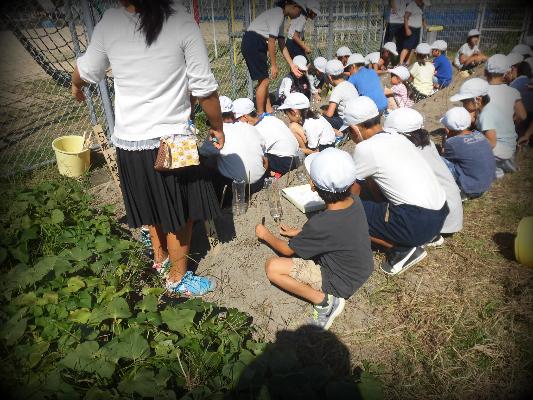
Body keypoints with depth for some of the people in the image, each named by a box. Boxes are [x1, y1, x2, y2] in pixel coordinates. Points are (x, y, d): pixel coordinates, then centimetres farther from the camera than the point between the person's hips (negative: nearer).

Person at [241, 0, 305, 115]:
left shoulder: (281, 16, 17)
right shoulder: (278, 13, -13)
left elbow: (282, 45, 17)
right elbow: (271, 41, -17)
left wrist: (292, 66, 15)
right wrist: (274, 65, -12)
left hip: (258, 45, 10)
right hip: (253, 44, -10)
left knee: (264, 80, 10)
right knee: (264, 81, -7)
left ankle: (269, 112, 15)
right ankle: (260, 115, 0)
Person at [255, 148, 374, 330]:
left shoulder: (321, 224, -32)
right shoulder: (354, 201, -12)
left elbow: (288, 250, -12)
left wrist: (266, 235, 6)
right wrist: (298, 232, 15)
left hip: (342, 282, -8)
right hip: (362, 270, 8)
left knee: (272, 267, -12)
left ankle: (324, 300, -9)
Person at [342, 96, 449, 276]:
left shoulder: (365, 148, -10)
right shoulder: (395, 135, 12)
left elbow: (351, 194, 5)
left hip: (419, 223, -9)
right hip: (440, 213, 9)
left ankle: (404, 248, 0)